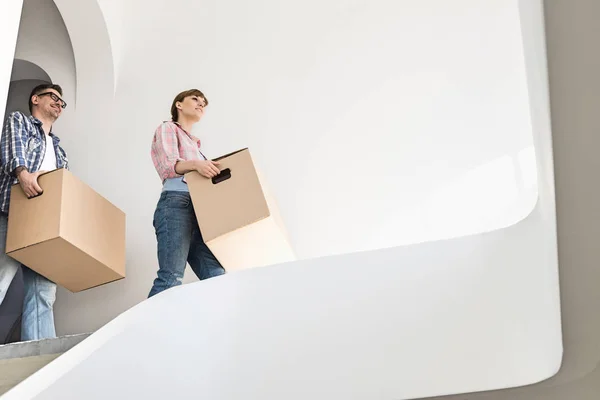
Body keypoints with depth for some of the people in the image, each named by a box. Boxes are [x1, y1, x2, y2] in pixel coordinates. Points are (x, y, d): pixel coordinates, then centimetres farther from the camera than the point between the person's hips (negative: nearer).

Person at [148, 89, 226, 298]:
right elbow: (168, 165, -5)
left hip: (197, 209, 8)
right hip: (176, 204, -8)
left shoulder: (194, 143, 36)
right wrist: (195, 164, -24)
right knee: (171, 278, -22)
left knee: (216, 276, -11)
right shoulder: (168, 128, 14)